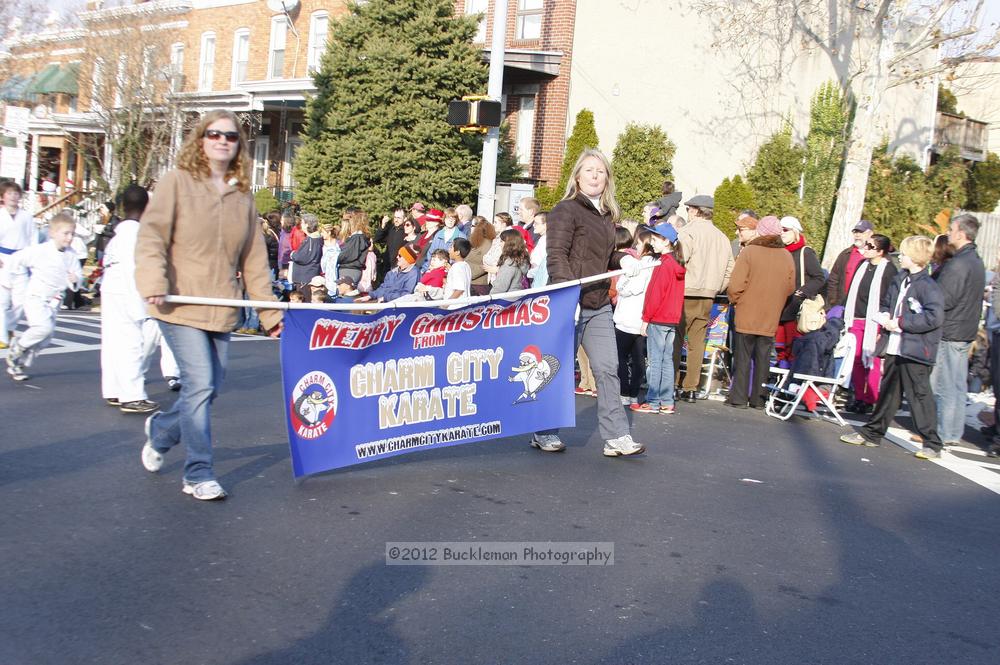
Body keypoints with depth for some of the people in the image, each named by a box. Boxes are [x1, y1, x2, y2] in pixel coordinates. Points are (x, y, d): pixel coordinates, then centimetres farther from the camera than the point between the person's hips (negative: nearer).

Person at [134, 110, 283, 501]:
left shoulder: (243, 195, 12)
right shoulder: (177, 182, 0)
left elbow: (254, 260, 13)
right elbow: (151, 236, -8)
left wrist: (269, 312, 10)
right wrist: (154, 282, -24)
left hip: (221, 310, 5)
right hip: (181, 306, -5)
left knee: (209, 388, 10)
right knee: (200, 384, -12)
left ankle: (160, 431, 38)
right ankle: (199, 474, 1)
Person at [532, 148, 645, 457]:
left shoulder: (607, 215, 17)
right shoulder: (566, 210, -6)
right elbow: (556, 256, -14)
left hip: (599, 306, 7)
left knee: (607, 368, 2)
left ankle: (616, 437, 4)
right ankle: (544, 433, 15)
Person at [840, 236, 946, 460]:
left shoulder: (928, 286, -13)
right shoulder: (899, 280, 11)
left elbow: (934, 317, -22)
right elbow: (886, 304, 24)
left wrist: (901, 322, -18)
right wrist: (885, 315, 1)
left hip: (915, 351, -8)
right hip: (894, 348, 8)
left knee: (919, 395, -2)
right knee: (887, 392, 18)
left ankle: (932, 444, 7)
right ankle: (871, 433, 28)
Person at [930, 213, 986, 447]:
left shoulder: (958, 264, -19)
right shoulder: (976, 261, 14)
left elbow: (943, 300, -22)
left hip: (948, 333, -10)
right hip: (965, 332, 10)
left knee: (943, 386, -2)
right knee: (957, 386, 13)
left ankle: (943, 434, 2)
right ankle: (955, 433, 20)